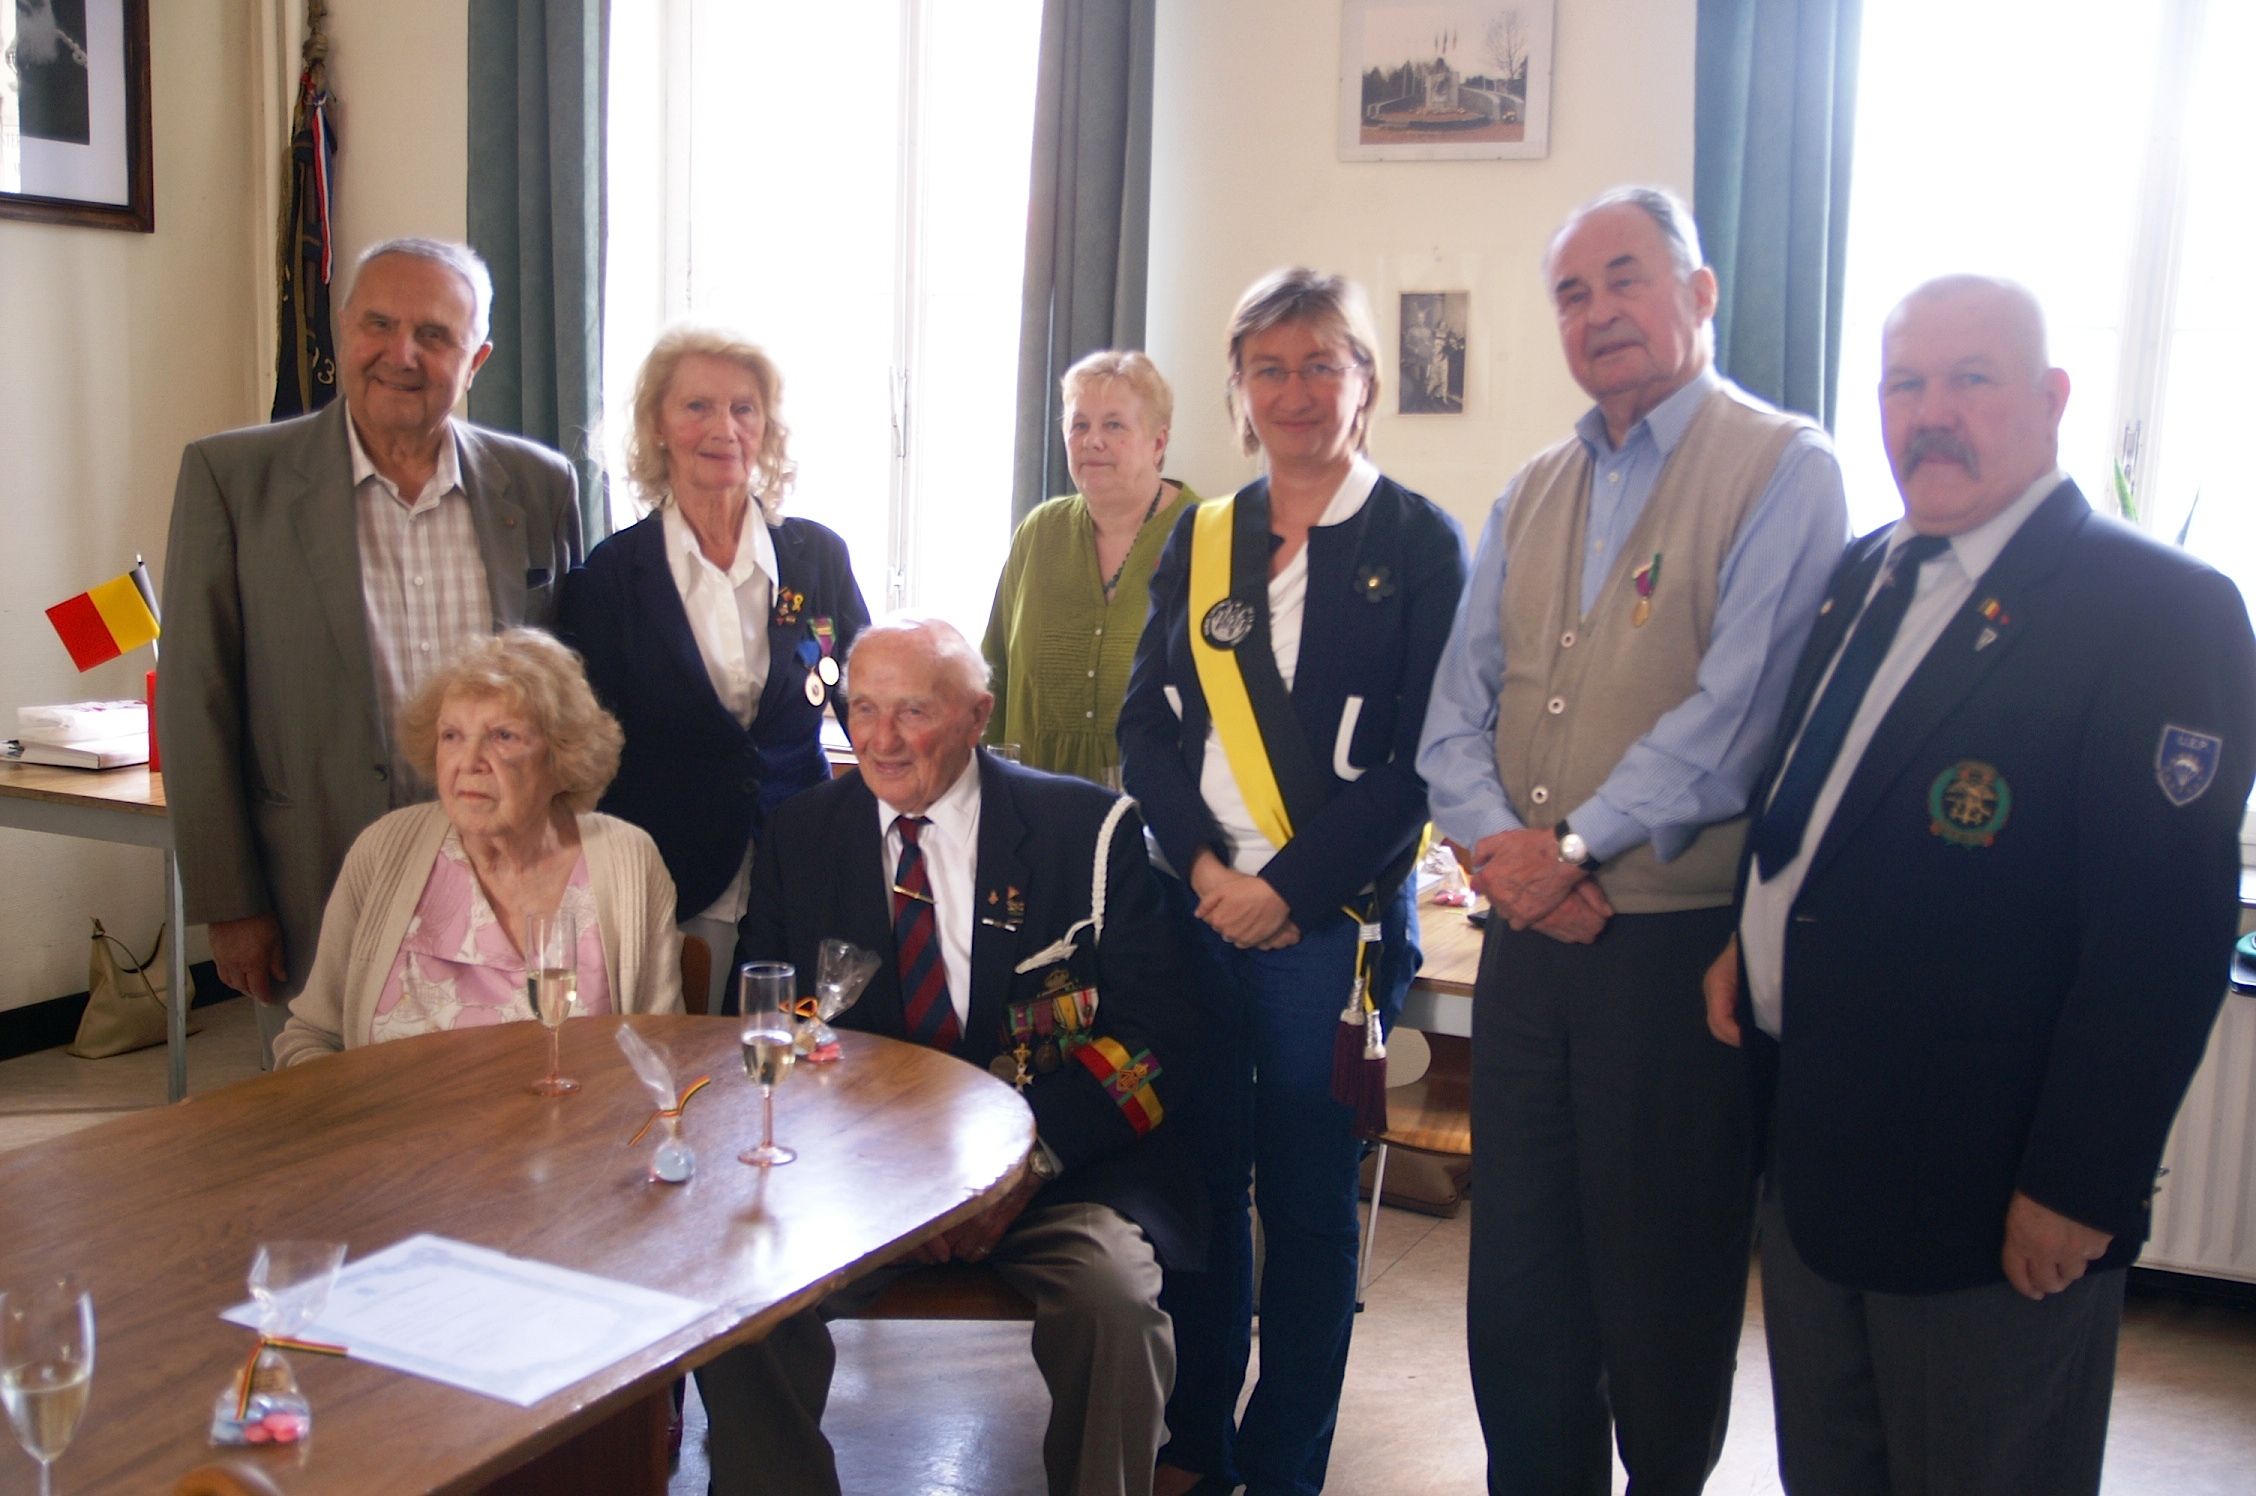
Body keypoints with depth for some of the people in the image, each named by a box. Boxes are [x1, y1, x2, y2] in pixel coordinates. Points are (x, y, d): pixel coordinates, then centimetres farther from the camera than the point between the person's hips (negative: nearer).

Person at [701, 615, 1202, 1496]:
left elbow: (1157, 1030, -2)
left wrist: (1033, 1156, -17)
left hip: (1058, 1166, -2)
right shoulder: (799, 840, 10)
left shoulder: (1089, 831, 1)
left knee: (1113, 1298, -30)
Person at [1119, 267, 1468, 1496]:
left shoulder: (1418, 544, -1)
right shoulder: (1200, 541, 11)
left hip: (1331, 921, -3)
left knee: (1309, 1203, 6)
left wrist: (1289, 888, -14)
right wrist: (1202, 865, -8)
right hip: (1196, 908, 4)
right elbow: (1146, 721, 7)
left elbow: (1422, 751, -8)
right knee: (1198, 1180, 11)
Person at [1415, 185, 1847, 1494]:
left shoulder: (1783, 470, -6)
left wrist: (1577, 850, -15)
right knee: (1516, 1279, 14)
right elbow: (1459, 705, 9)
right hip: (1529, 936, 6)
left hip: (1680, 945, -5)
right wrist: (1500, 841, -9)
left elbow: (1731, 715, -16)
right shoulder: (1532, 495, 14)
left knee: (1663, 1283, 7)